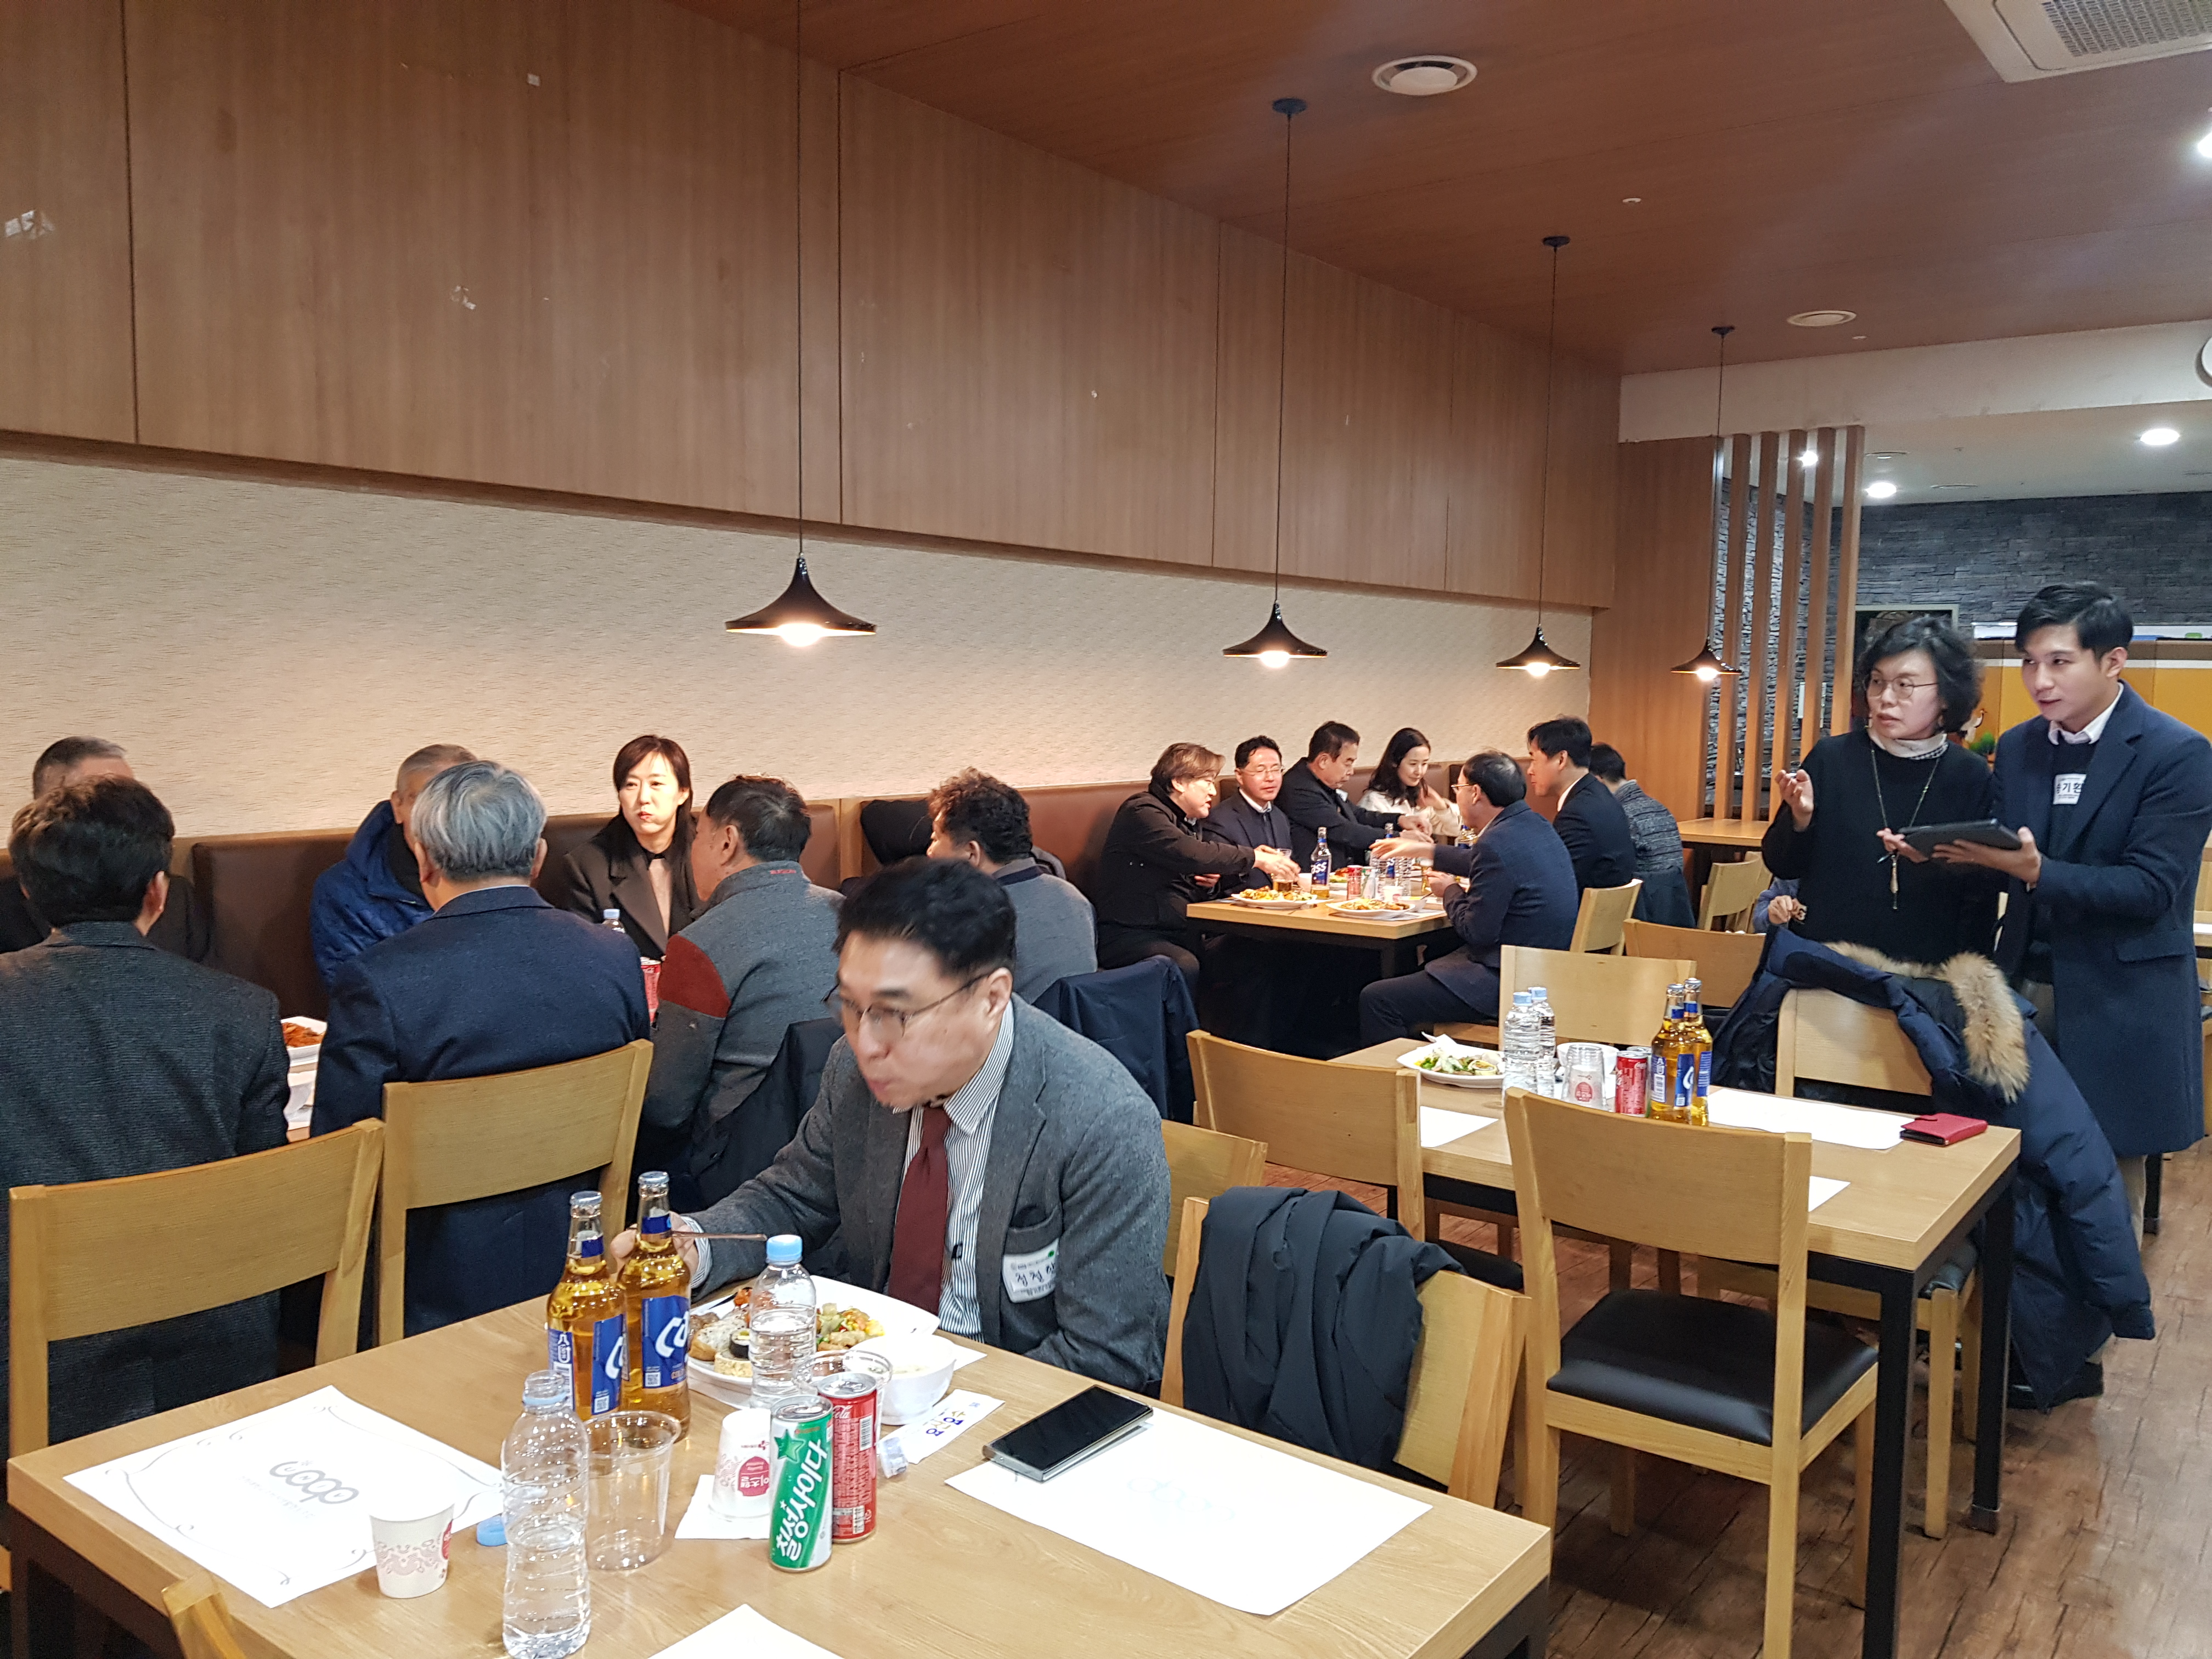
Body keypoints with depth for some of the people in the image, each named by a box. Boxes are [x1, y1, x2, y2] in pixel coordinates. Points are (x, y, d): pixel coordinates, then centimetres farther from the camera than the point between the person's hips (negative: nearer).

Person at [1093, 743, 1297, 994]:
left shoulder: (1187, 821, 20)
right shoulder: (1142, 812, -10)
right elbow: (1189, 854, -26)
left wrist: (1208, 882, 6)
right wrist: (1255, 858, -19)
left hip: (1178, 933, 9)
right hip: (1130, 935, -8)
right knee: (1185, 966, -37)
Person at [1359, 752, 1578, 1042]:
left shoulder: (1497, 842, -22)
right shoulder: (1535, 825, 9)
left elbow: (1477, 932, -20)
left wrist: (1450, 892, -1)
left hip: (1509, 983, -11)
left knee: (1376, 1000, -11)